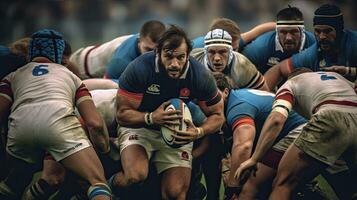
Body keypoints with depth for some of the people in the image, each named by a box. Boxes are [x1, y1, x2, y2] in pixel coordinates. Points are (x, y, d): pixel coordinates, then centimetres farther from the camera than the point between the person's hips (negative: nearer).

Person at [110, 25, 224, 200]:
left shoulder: (200, 76, -18)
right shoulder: (139, 69, -25)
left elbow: (217, 115, -4)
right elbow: (122, 114, -18)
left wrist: (199, 132, -26)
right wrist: (151, 118, -37)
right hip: (139, 126, -3)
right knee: (135, 176, -30)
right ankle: (111, 185, 5)